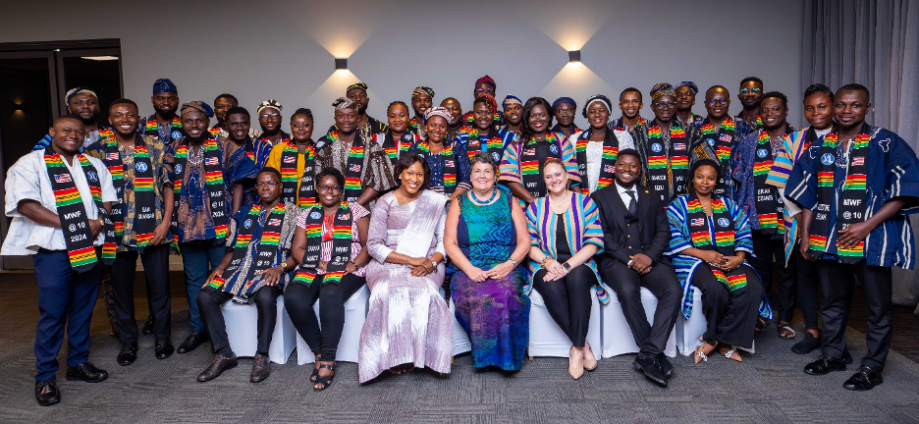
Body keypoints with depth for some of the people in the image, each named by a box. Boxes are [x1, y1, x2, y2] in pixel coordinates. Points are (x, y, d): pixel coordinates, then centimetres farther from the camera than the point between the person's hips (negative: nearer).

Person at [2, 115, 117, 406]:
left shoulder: (94, 165, 17)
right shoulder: (31, 164, 0)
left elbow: (108, 198, 15)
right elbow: (26, 204, -12)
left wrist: (99, 222, -8)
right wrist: (72, 225, -18)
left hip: (91, 248, 5)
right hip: (54, 250, -5)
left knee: (84, 308, 12)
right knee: (52, 313, -2)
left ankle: (78, 362, 25)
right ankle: (45, 377, 9)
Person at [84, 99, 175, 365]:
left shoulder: (155, 148, 4)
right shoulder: (97, 150, 5)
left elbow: (168, 186, 3)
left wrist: (165, 222, -6)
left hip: (153, 230, -1)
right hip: (116, 231, 1)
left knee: (158, 284, 5)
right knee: (121, 287, 9)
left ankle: (163, 337, 21)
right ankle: (127, 341, 23)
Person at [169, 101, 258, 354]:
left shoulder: (224, 148, 0)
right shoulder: (173, 151, 10)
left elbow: (239, 182, -3)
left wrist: (234, 217, -10)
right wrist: (169, 220, 4)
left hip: (220, 227, -3)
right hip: (187, 227, 4)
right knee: (194, 279, 13)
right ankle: (198, 329, 25)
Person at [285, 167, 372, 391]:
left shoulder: (356, 211, 11)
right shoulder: (307, 215, 19)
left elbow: (369, 243, 2)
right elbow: (297, 249, 11)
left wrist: (355, 264, -15)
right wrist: (319, 264, -7)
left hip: (347, 270, -3)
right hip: (312, 270, 3)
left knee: (330, 294, -37)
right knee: (293, 298, -29)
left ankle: (328, 361, -28)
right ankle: (319, 352, -14)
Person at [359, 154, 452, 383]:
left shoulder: (435, 201, 13)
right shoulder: (385, 202, 7)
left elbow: (444, 240, 11)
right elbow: (374, 246, -1)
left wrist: (431, 262, -11)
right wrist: (412, 260, -12)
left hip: (427, 267, 1)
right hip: (388, 265, 0)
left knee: (422, 293, -32)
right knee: (391, 294, -33)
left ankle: (419, 354, -17)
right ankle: (394, 356, -19)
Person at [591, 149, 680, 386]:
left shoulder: (651, 198, 22)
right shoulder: (599, 198, 13)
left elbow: (663, 231, 10)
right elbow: (602, 235, 0)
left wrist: (649, 256, -10)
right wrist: (629, 259, -12)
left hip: (650, 258, 3)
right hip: (616, 260, -3)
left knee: (673, 290, -27)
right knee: (628, 290, -34)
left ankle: (648, 355, -25)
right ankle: (657, 354, -20)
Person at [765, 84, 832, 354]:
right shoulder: (793, 141, 6)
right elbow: (783, 183, 1)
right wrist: (800, 215, -8)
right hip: (801, 220, 2)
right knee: (805, 274, 7)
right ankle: (812, 333, 18)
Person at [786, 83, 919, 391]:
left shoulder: (886, 144, -4)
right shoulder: (820, 147, 8)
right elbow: (808, 195, 12)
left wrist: (867, 225, -17)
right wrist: (805, 235, 6)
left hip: (873, 239, -4)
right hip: (828, 238, 4)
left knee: (878, 306, 5)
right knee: (833, 302, 15)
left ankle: (873, 367, 19)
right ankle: (833, 356, 31)